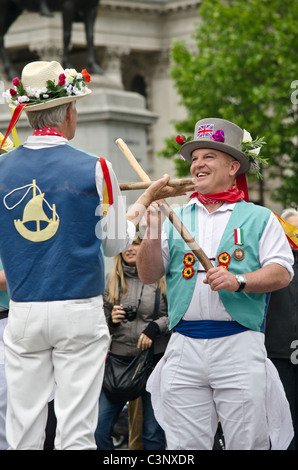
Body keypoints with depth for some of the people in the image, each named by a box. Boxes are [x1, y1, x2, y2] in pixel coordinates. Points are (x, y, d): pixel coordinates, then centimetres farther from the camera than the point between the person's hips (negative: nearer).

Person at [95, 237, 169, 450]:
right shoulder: (112, 280, 9)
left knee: (153, 432, 1)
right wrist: (111, 319, -6)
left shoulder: (161, 278, -1)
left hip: (153, 358, -3)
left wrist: (155, 327, -13)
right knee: (100, 428, -3)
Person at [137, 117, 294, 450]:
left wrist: (239, 281, -16)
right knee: (185, 446, 1)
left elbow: (281, 273, 0)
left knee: (247, 443, -5)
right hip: (184, 347, 3)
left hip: (239, 345, -2)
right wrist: (153, 231, -6)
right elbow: (148, 275, 10)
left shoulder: (259, 218, 10)